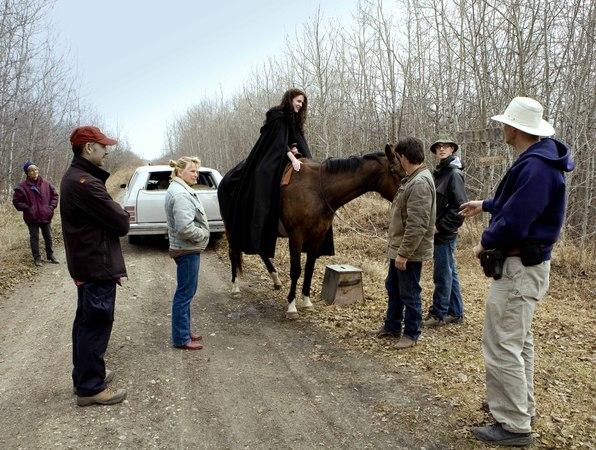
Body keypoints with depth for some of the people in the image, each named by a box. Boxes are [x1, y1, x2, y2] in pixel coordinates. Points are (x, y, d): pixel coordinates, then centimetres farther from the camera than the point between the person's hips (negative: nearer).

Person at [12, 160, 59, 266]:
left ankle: (50, 255, 27)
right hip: (32, 218, -2)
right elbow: (16, 201, -4)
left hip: (46, 217, 3)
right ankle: (37, 258, 18)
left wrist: (51, 207, -1)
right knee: (34, 238, 8)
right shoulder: (23, 186, -8)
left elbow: (54, 195, 10)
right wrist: (27, 209, -12)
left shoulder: (45, 184, -1)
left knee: (48, 237, 13)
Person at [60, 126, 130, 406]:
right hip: (98, 266, -11)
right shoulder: (86, 183, -23)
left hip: (84, 264, 11)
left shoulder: (73, 177, 12)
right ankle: (90, 388, 12)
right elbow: (121, 223, -20)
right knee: (96, 324, 0)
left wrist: (116, 214, -4)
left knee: (86, 321, 19)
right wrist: (122, 215, 0)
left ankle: (84, 375, 34)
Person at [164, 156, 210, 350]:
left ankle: (184, 331, 31)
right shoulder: (180, 195, -21)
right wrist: (204, 234, -13)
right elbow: (185, 228, -29)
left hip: (186, 249, 11)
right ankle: (181, 339, 10)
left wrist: (202, 232, 11)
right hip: (187, 251, -11)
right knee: (185, 293, -1)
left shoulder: (180, 190, 12)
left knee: (185, 292, 19)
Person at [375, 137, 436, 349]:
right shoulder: (412, 178, 10)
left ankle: (411, 334, 21)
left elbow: (417, 225, -28)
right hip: (399, 247, 10)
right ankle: (392, 326, 37)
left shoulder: (420, 183, -23)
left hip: (410, 251, -10)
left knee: (409, 293, 4)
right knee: (392, 287, 21)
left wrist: (404, 253, -25)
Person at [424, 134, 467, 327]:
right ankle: (455, 312, 26)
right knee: (450, 273, 15)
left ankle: (438, 314, 11)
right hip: (440, 233, 9)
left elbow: (460, 207, -19)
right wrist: (433, 225, 8)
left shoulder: (454, 173, -13)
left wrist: (440, 227, -17)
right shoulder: (439, 172, 13)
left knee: (442, 275, 0)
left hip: (445, 234, -9)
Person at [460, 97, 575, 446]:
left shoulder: (535, 166, -23)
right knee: (520, 340, 21)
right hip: (526, 264, 11)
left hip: (519, 268, -11)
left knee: (502, 346, -3)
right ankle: (523, 405, 37)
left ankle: (515, 425, 10)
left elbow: (512, 223, -30)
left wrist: (485, 243, -11)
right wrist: (485, 205, 36)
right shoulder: (539, 160, 10)